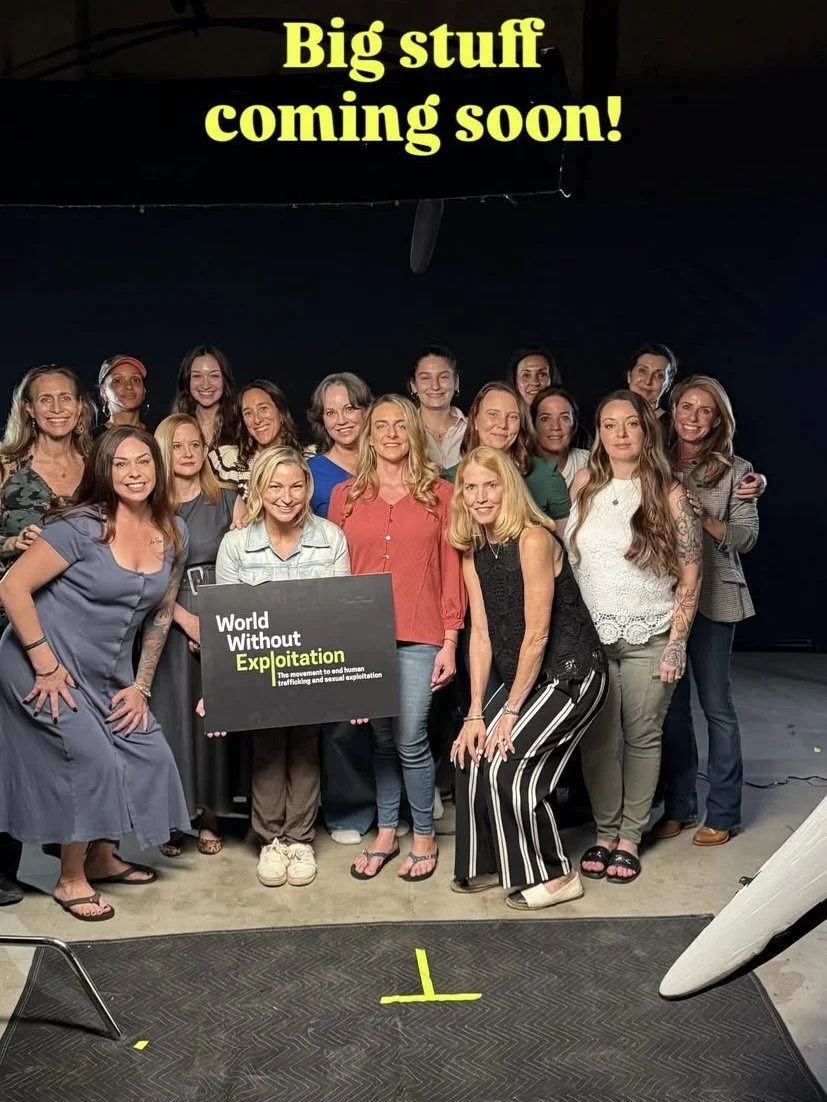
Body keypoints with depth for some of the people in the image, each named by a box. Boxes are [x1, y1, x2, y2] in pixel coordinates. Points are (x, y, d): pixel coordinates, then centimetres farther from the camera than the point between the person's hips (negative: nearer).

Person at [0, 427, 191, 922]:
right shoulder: (83, 527, -19)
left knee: (150, 756, 2)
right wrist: (46, 666, -18)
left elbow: (160, 615, 8)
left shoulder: (173, 534, -1)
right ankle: (71, 879, 13)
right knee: (93, 762, -10)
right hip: (47, 664, -6)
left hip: (109, 673, 6)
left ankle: (102, 857, 26)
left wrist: (141, 686, 6)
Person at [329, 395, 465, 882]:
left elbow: (452, 571, 3)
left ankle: (425, 836, 15)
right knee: (382, 737, 10)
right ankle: (386, 833, 24)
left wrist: (450, 641, -2)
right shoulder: (345, 495, 8)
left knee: (411, 739, -4)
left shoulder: (440, 494, 4)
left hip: (420, 638, -2)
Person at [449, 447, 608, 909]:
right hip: (524, 678, 8)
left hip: (573, 675, -7)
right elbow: (481, 634, 3)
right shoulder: (473, 552, 4)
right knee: (473, 756, -1)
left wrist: (511, 710, -13)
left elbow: (536, 636, -19)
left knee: (507, 765, -13)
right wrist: (475, 714, -2)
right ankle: (487, 864, 19)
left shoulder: (533, 540, -20)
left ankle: (555, 876, 6)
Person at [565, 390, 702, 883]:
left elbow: (690, 574, -4)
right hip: (590, 635, 2)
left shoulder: (669, 492, -6)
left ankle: (630, 837, 20)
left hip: (649, 639, -2)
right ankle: (605, 832, 22)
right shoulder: (584, 483, 2)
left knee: (642, 737, 6)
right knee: (598, 737, 6)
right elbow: (564, 556, 10)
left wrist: (677, 643, -9)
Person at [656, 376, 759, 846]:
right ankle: (679, 807, 21)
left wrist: (703, 517, -19)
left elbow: (747, 537, -6)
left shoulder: (735, 470, -1)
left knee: (716, 702, 4)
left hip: (712, 596, -3)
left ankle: (724, 813, 15)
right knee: (671, 704, 9)